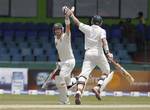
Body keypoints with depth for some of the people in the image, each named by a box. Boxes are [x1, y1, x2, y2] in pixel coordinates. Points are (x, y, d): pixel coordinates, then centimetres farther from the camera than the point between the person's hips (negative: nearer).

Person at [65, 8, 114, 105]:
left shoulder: (87, 28, 9)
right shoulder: (102, 31, 2)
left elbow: (77, 22, 18)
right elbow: (104, 41, -16)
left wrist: (71, 14, 34)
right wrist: (107, 52, -26)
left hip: (88, 54, 2)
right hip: (99, 54, -2)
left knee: (84, 73, -11)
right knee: (107, 72, 17)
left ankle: (79, 91, -34)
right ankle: (98, 87, -6)